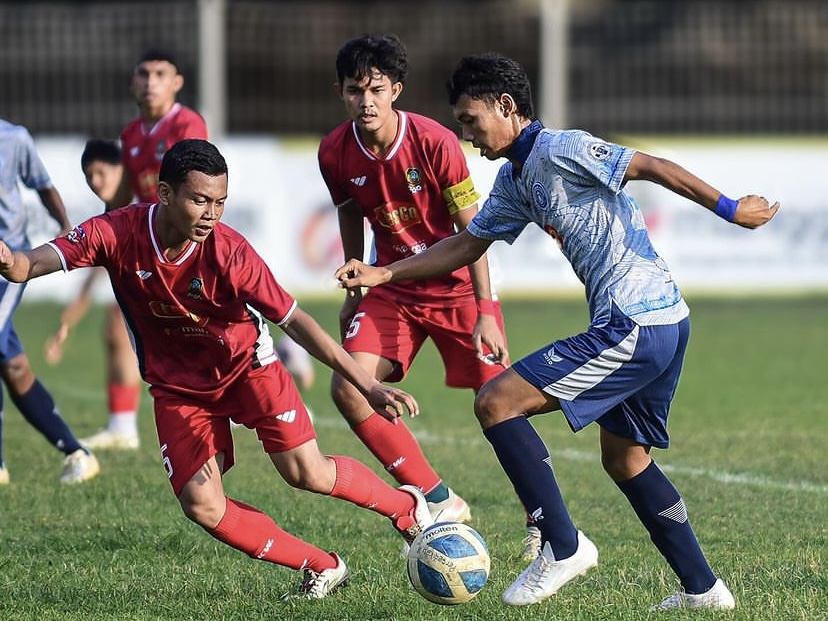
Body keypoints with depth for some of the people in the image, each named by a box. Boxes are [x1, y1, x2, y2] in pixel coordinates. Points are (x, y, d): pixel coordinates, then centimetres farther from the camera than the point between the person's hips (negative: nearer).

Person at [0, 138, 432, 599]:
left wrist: (368, 385, -28)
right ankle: (322, 568, 6)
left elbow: (294, 320, -23)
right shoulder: (118, 233, -23)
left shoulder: (229, 252, -27)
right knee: (201, 504, -11)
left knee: (307, 473, -13)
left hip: (245, 363, -2)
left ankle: (407, 507, 16)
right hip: (178, 384, 2)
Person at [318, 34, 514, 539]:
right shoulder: (335, 154, -10)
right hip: (393, 289, 4)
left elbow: (472, 230, -16)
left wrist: (485, 311, -21)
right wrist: (354, 292, 17)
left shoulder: (435, 142, -21)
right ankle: (438, 501, -4)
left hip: (456, 286, -4)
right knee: (348, 388, -15)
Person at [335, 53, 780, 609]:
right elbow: (467, 245, 26)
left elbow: (651, 166, -12)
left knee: (496, 402, -10)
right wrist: (383, 274, 18)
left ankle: (563, 546, -8)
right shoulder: (515, 180, 18)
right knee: (624, 459, 22)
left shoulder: (561, 151, -11)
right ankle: (703, 589, 24)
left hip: (632, 327, -10)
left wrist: (729, 210, -12)